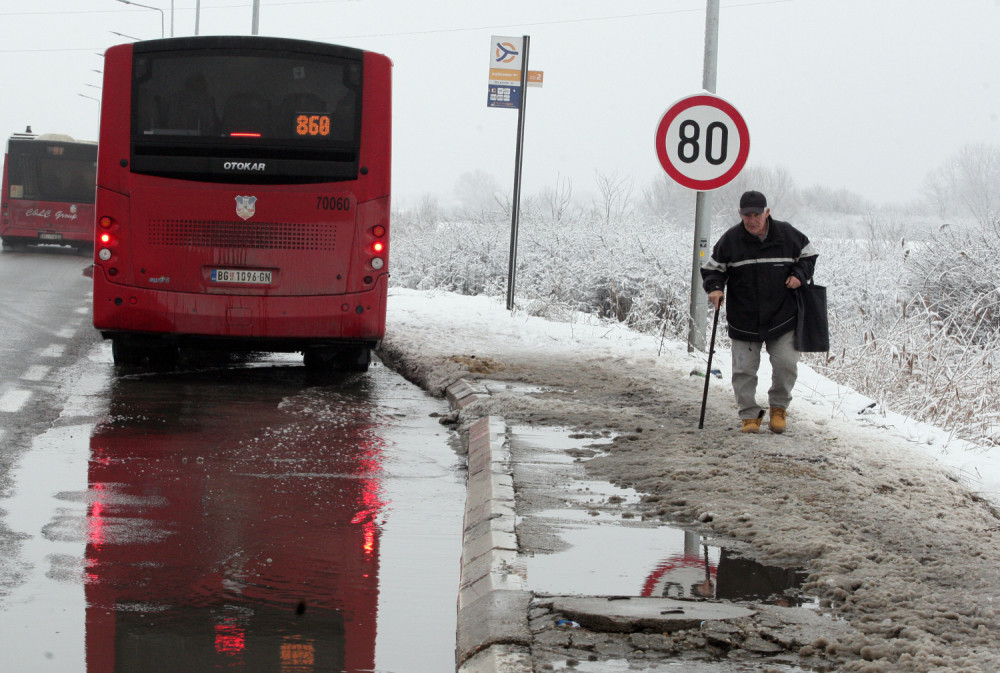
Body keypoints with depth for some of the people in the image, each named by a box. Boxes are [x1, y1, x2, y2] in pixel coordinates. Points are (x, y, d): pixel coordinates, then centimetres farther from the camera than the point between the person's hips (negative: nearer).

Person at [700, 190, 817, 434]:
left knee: (786, 364, -8)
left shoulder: (786, 234, -1)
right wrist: (715, 287, -13)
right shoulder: (731, 239, -2)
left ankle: (778, 408, 16)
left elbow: (808, 254, 15)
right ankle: (750, 415, 12)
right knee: (744, 369, -1)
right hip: (744, 320, 0)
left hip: (782, 317, 0)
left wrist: (800, 275, -4)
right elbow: (712, 268, 7)